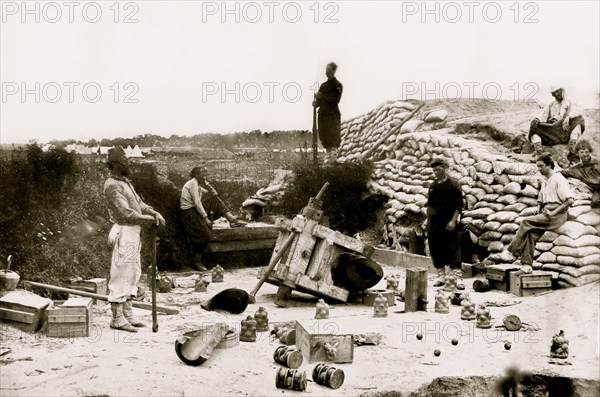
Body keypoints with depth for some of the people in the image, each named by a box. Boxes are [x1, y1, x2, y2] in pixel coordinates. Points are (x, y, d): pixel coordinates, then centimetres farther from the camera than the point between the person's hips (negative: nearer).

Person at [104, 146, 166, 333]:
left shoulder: (125, 182, 17)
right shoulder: (112, 186, -14)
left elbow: (139, 203, 16)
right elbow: (125, 213, -20)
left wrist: (155, 213, -1)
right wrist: (148, 219, -15)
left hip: (133, 233, 10)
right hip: (124, 232, -10)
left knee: (132, 274, 13)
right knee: (121, 274, -5)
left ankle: (128, 315, 20)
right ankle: (117, 318, 1)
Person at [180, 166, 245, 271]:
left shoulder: (197, 186, 20)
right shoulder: (192, 183, -9)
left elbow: (214, 194, 21)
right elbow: (197, 203, -18)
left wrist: (207, 184, 7)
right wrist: (206, 218, -20)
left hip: (196, 210, 10)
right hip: (189, 212, -10)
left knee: (215, 199, 6)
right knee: (206, 235, -22)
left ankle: (231, 219, -3)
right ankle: (196, 261, -10)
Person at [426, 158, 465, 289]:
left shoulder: (453, 184, -4)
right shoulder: (433, 185, 13)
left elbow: (459, 205, -8)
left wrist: (453, 220, -16)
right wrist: (428, 218, 13)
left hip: (448, 223, -6)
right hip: (433, 223, 6)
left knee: (453, 248, -8)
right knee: (436, 249, 7)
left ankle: (458, 277, -8)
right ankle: (441, 275, 16)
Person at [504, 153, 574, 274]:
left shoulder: (559, 180, -8)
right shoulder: (545, 182, 20)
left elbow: (569, 200, -15)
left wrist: (554, 212, -18)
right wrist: (541, 211, 7)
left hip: (557, 215, -7)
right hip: (545, 214, 7)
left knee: (526, 222, -20)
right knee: (532, 232, -17)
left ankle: (512, 252, -16)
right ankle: (527, 264, -22)